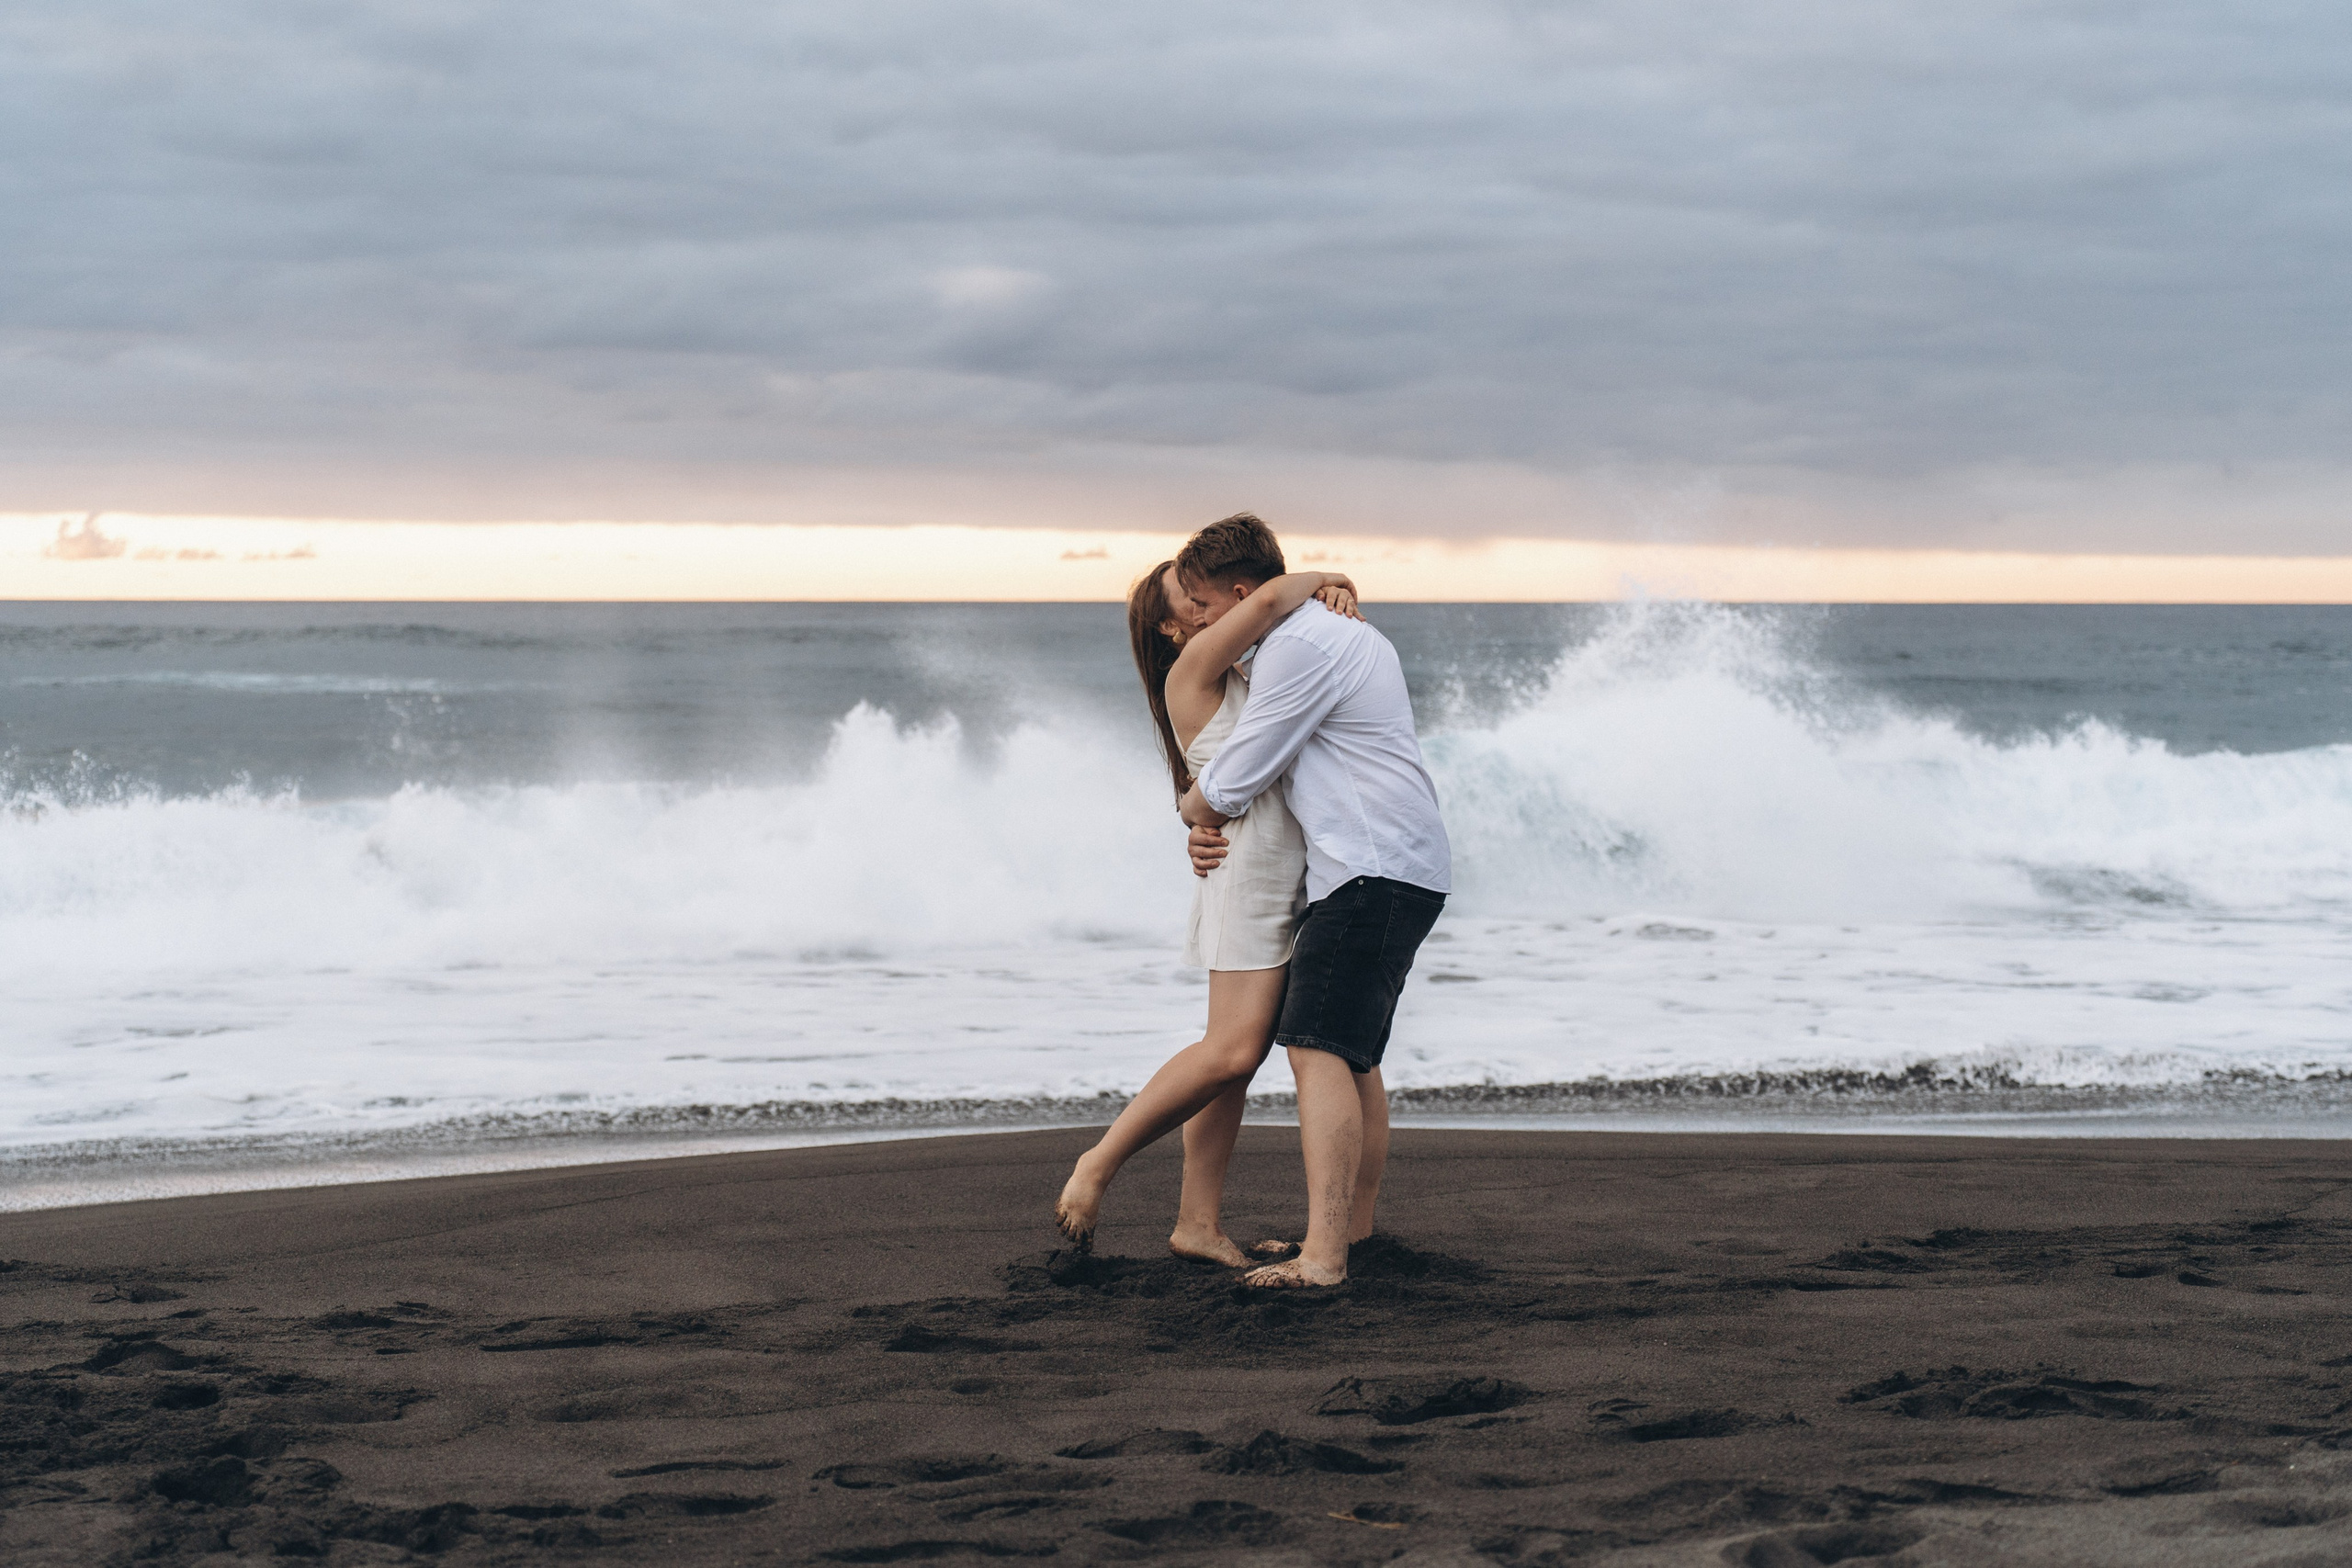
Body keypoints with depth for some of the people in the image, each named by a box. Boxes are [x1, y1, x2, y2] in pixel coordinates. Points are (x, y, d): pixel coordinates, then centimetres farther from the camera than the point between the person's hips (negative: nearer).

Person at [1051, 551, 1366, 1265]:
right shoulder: (1194, 667, -5)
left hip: (1289, 877, 9)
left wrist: (1332, 594, 8)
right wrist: (1318, 579, -2)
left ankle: (1199, 1224, 7)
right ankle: (1099, 1163, -8)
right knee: (1232, 1048, -17)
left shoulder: (1240, 680, 23)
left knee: (1237, 1055, 6)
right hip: (1248, 865, -9)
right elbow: (1269, 596, -19)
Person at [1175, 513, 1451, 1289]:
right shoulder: (1344, 634, 20)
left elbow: (1231, 780, -13)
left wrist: (1193, 809, 11)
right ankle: (1353, 1229, 28)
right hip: (1400, 871, 11)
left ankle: (1322, 1257, -24)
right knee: (1355, 1056, 18)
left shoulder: (1300, 649, -15)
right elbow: (1288, 764, 27)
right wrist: (1215, 831, 12)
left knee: (1319, 1049, -17)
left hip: (1373, 872, -11)